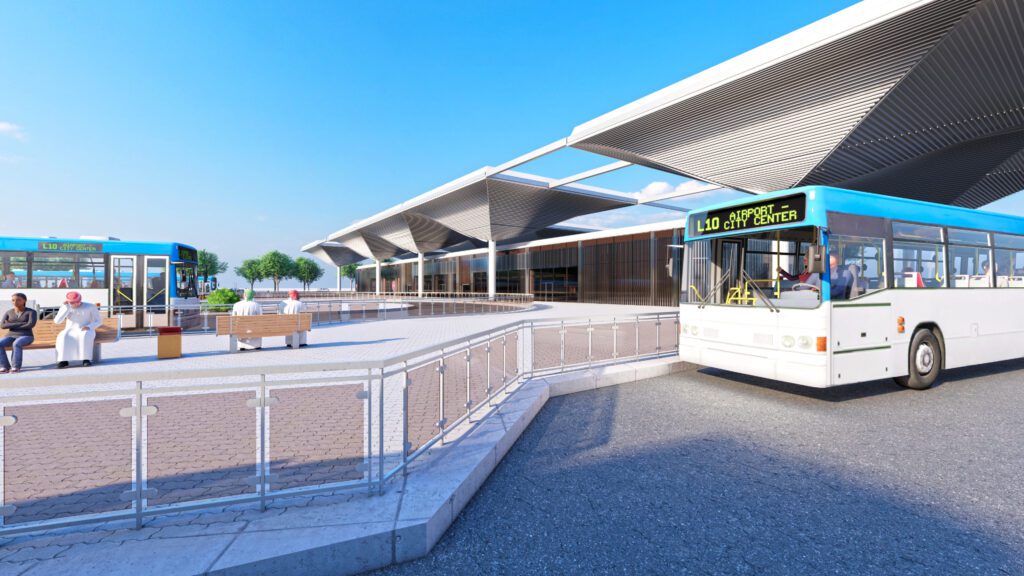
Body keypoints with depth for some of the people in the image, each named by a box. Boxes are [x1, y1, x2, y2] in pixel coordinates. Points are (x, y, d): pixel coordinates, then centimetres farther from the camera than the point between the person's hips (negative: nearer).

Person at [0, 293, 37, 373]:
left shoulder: (31, 312, -4)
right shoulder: (8, 313, 9)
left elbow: (31, 325, -18)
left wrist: (11, 325, -8)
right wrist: (21, 323, -14)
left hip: (26, 337, -4)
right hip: (11, 337, 4)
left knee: (16, 344, -37)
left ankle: (16, 367, -30)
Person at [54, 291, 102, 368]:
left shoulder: (91, 307, -4)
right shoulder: (65, 307, 3)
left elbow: (98, 322, -3)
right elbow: (57, 321, -10)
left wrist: (89, 327, -23)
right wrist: (66, 308, -17)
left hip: (86, 331, -2)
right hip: (70, 332, 2)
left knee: (85, 336, -38)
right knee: (63, 337, -33)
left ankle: (86, 359, -39)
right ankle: (63, 360, -32)